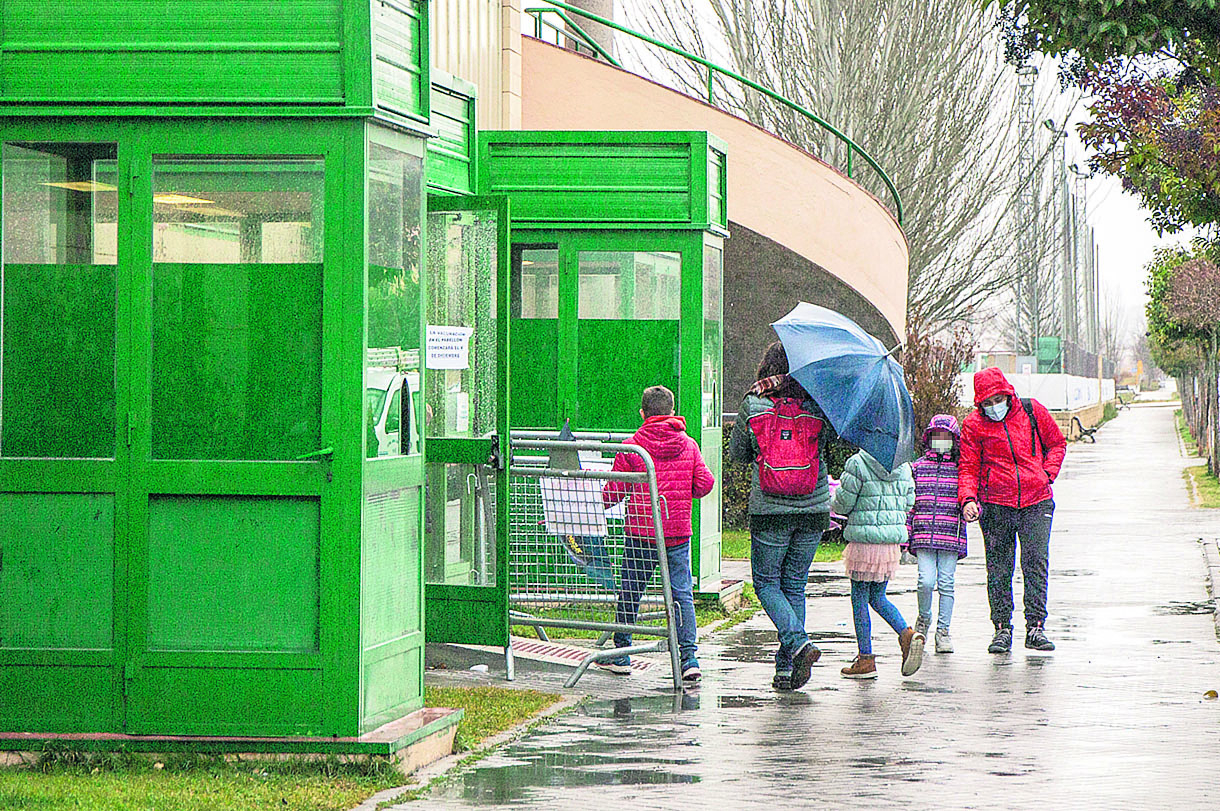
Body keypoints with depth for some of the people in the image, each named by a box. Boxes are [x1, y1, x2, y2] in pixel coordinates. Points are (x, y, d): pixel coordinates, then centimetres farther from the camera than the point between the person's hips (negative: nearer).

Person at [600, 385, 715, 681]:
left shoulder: (632, 446, -4)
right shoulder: (688, 445, 4)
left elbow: (615, 490, -2)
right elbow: (705, 483, 4)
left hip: (641, 531, -2)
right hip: (678, 532, 2)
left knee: (629, 593, 9)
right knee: (682, 593, 4)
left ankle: (621, 654, 16)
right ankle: (689, 656, -6)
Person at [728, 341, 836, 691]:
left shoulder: (752, 405, -3)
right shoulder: (817, 406, -4)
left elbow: (736, 453, 8)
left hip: (768, 509, -2)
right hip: (813, 509, 2)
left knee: (766, 583, 10)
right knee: (794, 585, 12)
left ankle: (798, 642, -14)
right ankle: (786, 667, 10)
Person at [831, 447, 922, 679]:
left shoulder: (857, 464, -13)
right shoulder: (903, 466, 5)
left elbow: (842, 504, -10)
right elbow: (908, 503, 13)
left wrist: (832, 502, 14)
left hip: (864, 540, -6)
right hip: (892, 540, 6)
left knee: (859, 597, 5)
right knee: (878, 597, 18)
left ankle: (866, 659, 6)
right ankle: (907, 633, -4)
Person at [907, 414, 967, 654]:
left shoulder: (961, 468, 6)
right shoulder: (917, 467, 8)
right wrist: (904, 535, 7)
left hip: (950, 536, 0)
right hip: (923, 535, 0)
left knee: (946, 584, 0)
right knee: (926, 580, -11)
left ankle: (943, 630, 10)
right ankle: (924, 618, 16)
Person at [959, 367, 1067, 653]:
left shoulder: (1032, 411, 5)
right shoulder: (974, 425, 2)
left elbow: (1057, 444, 17)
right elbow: (968, 468, 3)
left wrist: (1047, 474, 3)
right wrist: (968, 499, -14)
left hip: (1036, 501, 0)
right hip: (995, 506, 0)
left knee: (1036, 563, -9)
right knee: (998, 570, 2)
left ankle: (1035, 627, -6)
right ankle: (1002, 629, 10)